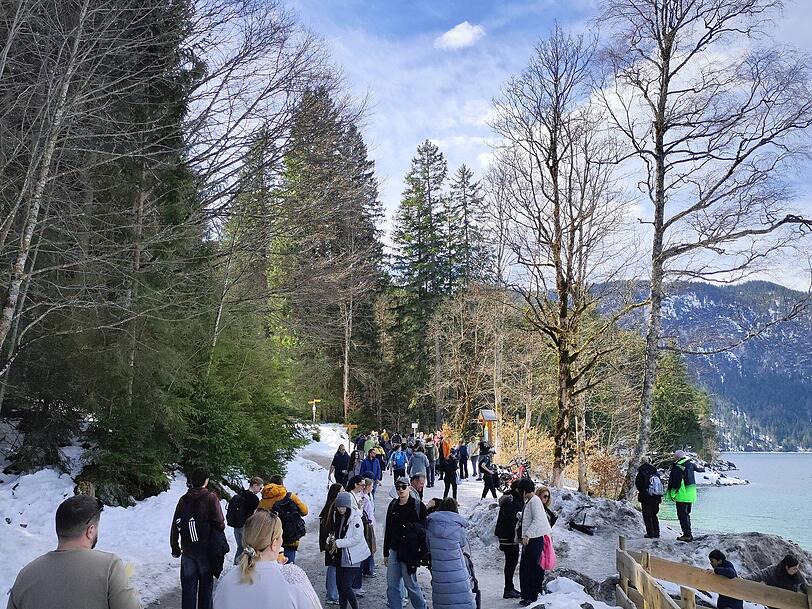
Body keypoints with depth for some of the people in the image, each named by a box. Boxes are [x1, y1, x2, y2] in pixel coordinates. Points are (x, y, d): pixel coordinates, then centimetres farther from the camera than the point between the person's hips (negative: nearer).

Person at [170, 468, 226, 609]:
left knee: (188, 586, 12)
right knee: (206, 584, 12)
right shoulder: (211, 498, -11)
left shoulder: (183, 499, 1)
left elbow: (175, 526, 4)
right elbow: (219, 523, -16)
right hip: (207, 550, -3)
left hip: (187, 550, 3)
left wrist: (175, 548, 14)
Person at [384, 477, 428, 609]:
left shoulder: (418, 506, -6)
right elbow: (388, 529, 12)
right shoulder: (393, 505, 7)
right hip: (394, 550, 5)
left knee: (410, 583, 3)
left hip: (410, 551, -5)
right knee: (392, 584, 7)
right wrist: (386, 553, 14)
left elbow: (424, 528, -4)